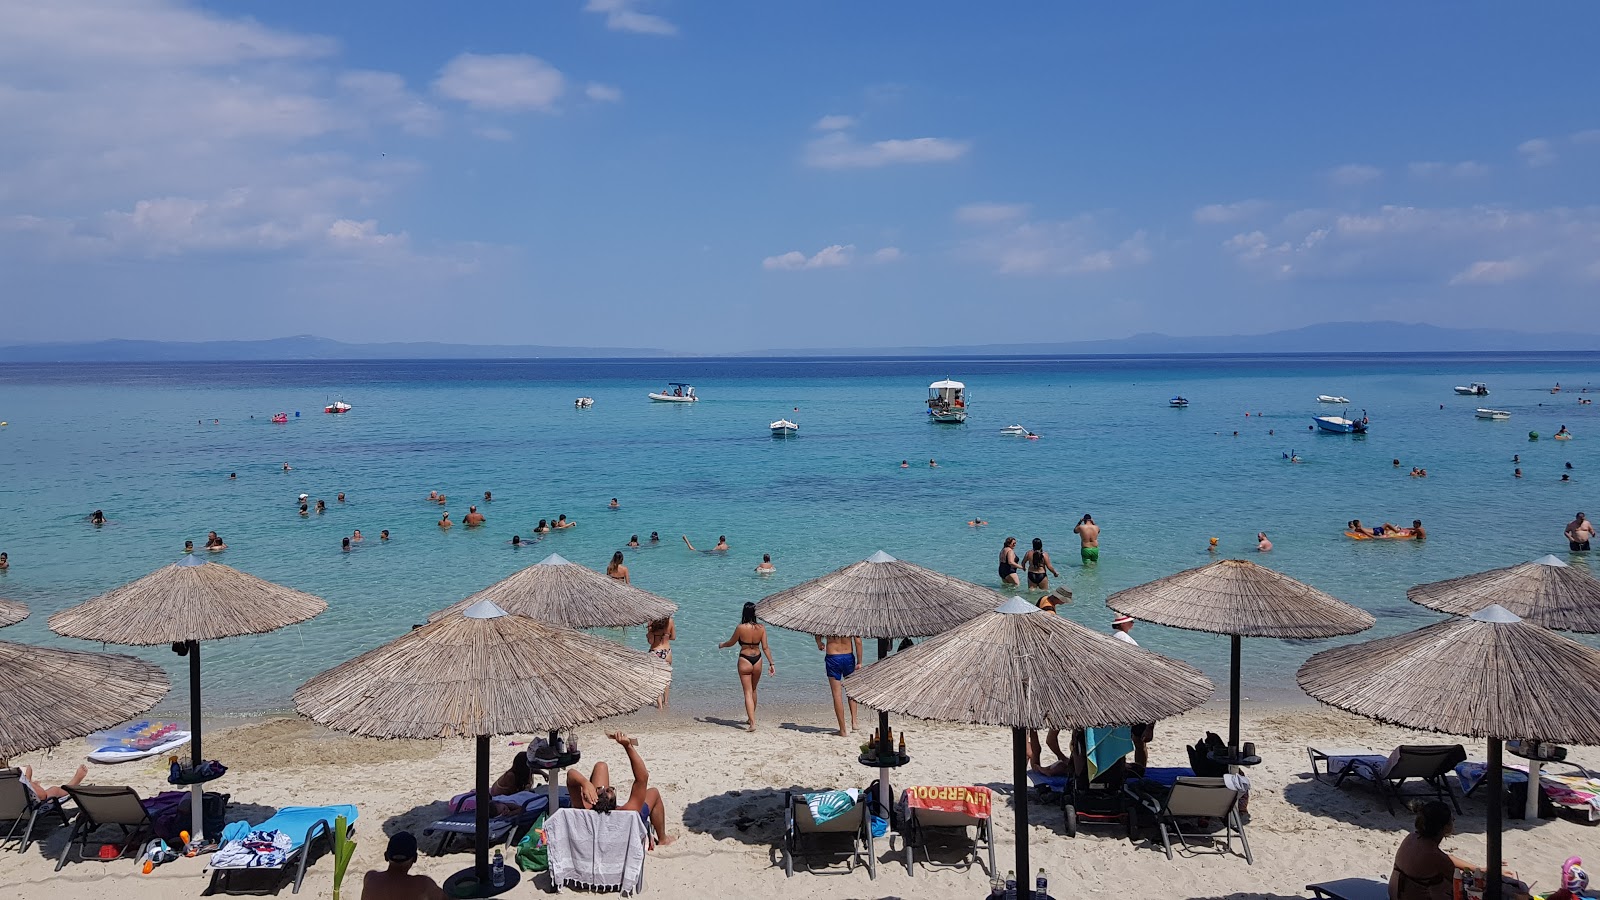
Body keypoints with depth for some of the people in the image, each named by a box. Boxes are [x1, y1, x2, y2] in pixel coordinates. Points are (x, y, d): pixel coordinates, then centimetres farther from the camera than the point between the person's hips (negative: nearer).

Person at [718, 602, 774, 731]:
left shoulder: (741, 628, -14)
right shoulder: (761, 628, -5)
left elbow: (731, 642, 0)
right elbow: (765, 647, -4)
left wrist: (721, 645, 21)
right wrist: (771, 663, 4)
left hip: (744, 660, -4)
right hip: (757, 660, 4)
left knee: (748, 692, 0)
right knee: (753, 690, 23)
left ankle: (752, 723, -9)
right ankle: (751, 715, 40)